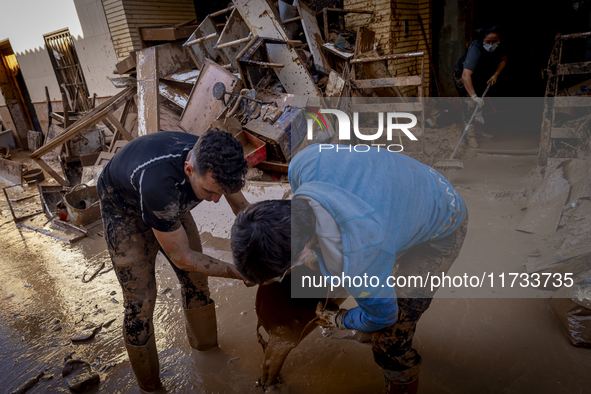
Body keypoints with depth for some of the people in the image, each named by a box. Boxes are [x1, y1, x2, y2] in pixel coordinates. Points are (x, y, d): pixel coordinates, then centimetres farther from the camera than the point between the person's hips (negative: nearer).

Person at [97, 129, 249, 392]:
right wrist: (236, 272, -27)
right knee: (140, 302, -2)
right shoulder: (159, 183, -46)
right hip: (125, 209, -5)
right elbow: (181, 257, -33)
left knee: (196, 279, 9)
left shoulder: (214, 162, -29)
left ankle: (206, 345, 37)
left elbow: (240, 205, -9)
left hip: (169, 203, 5)